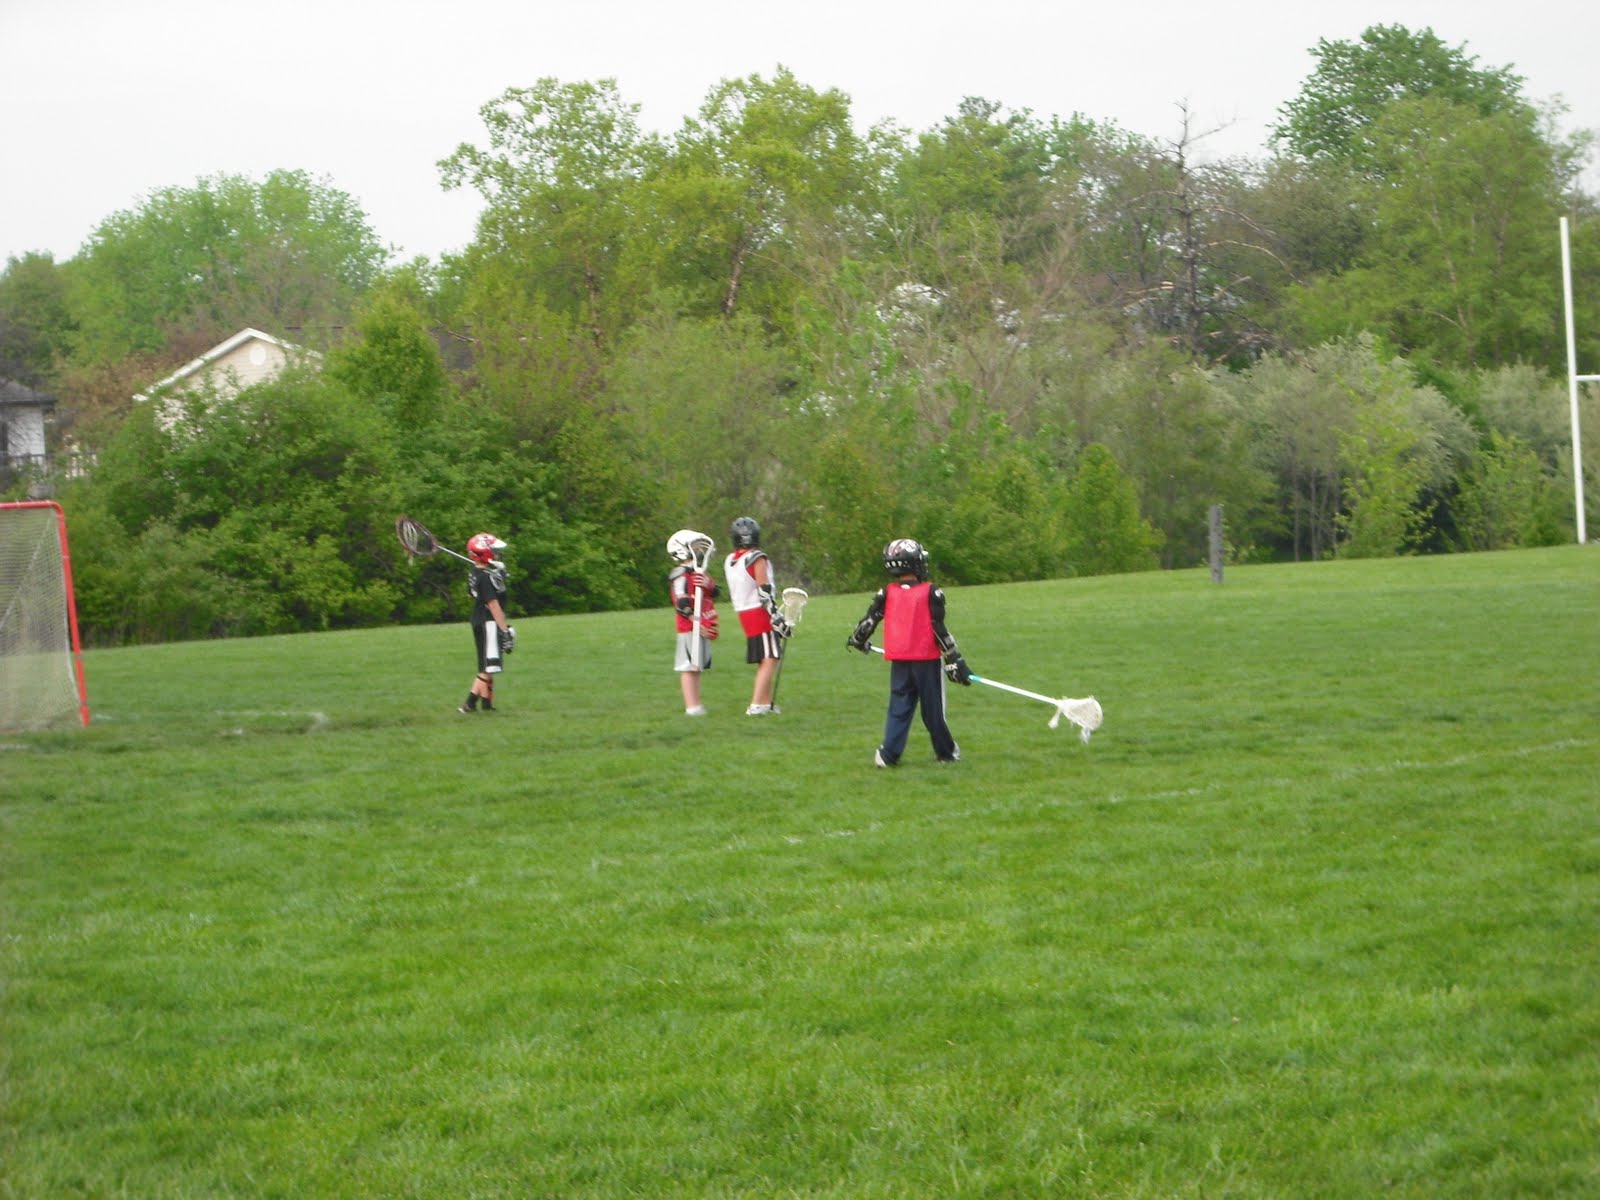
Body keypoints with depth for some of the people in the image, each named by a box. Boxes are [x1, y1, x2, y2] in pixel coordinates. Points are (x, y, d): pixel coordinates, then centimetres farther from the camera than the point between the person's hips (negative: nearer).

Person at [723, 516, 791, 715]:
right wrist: (777, 616, -17)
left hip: (744, 614, 8)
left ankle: (766, 702, 19)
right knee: (770, 659, -9)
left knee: (763, 661, 17)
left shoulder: (730, 562, 10)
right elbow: (764, 592, -18)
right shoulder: (756, 558, -13)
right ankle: (756, 705, -18)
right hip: (761, 615, -8)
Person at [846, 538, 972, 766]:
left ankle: (889, 754, -2)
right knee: (933, 709, 8)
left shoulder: (886, 593, -1)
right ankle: (946, 752, 19)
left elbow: (869, 620, 6)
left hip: (899, 661, 3)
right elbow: (940, 630, -11)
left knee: (899, 706, 9)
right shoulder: (931, 593, -9)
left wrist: (857, 640, 27)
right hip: (926, 659, -2)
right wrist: (955, 661, -5)